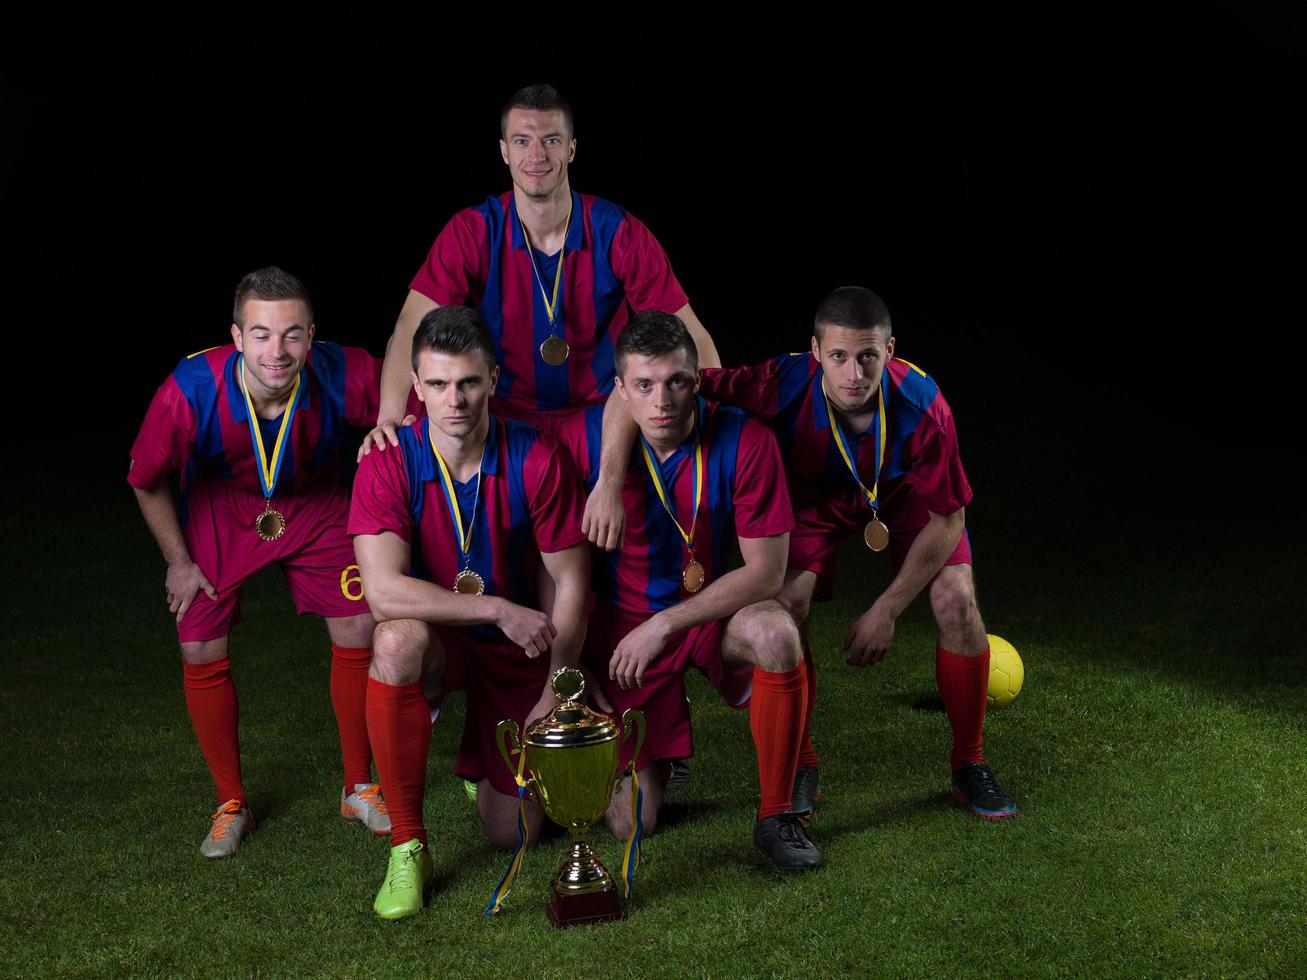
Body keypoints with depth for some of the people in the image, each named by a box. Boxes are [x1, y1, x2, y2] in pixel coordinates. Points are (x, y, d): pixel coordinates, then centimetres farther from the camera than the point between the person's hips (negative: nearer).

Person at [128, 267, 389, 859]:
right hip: (219, 511, 0)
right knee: (202, 654, -4)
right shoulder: (189, 393, -35)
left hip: (316, 506, 1)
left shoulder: (347, 377, -35)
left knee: (359, 632, -5)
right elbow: (148, 481, -14)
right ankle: (231, 805, 17)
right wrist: (178, 562, -6)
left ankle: (358, 788, 17)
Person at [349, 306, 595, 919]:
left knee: (510, 834, -1)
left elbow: (568, 582, -9)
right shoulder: (388, 466, -19)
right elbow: (384, 590, -29)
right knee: (397, 642, -39)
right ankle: (407, 847, -24)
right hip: (438, 638, -1)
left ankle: (484, 763, 39)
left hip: (520, 650, 1)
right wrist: (500, 609, -32)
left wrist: (555, 693, -10)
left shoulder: (537, 460, -17)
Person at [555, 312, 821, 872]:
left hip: (711, 611, 0)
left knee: (776, 636, -37)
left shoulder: (744, 441, -19)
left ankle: (775, 817, -18)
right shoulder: (581, 438, -16)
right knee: (632, 823, -4)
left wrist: (665, 625, -23)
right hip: (621, 619, 0)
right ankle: (650, 755, 34)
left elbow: (767, 572, -17)